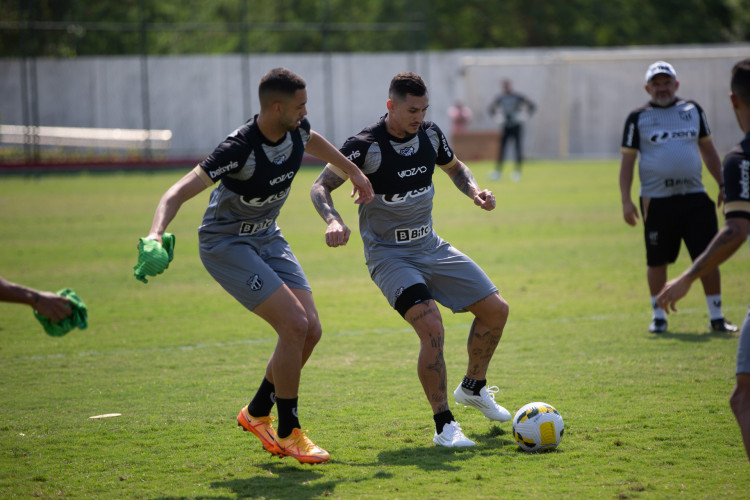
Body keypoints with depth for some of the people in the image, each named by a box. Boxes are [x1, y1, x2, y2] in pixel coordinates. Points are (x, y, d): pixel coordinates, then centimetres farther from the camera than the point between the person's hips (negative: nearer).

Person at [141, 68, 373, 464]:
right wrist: (156, 231, -53)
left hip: (268, 238, 8)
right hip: (226, 244, -8)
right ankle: (288, 432, -6)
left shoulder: (296, 130, -7)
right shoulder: (239, 149, -30)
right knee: (294, 324, -20)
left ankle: (257, 413, 19)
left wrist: (353, 172, 34)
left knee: (310, 331, -1)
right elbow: (181, 190, -35)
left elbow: (314, 142, 20)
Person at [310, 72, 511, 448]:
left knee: (496, 309, 5)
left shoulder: (430, 135, -1)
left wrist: (474, 191, -2)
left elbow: (454, 167, 19)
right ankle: (444, 426, -16)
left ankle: (473, 388, 30)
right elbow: (320, 186, -15)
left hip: (430, 246, 7)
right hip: (389, 255, -7)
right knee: (432, 328, -27)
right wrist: (333, 220, -35)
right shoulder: (365, 146, -19)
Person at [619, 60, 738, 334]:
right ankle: (659, 316, 18)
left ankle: (716, 317, 6)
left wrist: (722, 185, 13)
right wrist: (626, 200, -5)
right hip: (656, 199, -2)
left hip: (695, 198, 2)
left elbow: (708, 150, 20)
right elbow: (627, 160, 3)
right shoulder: (638, 118, 3)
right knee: (657, 261, 4)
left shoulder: (693, 110, 12)